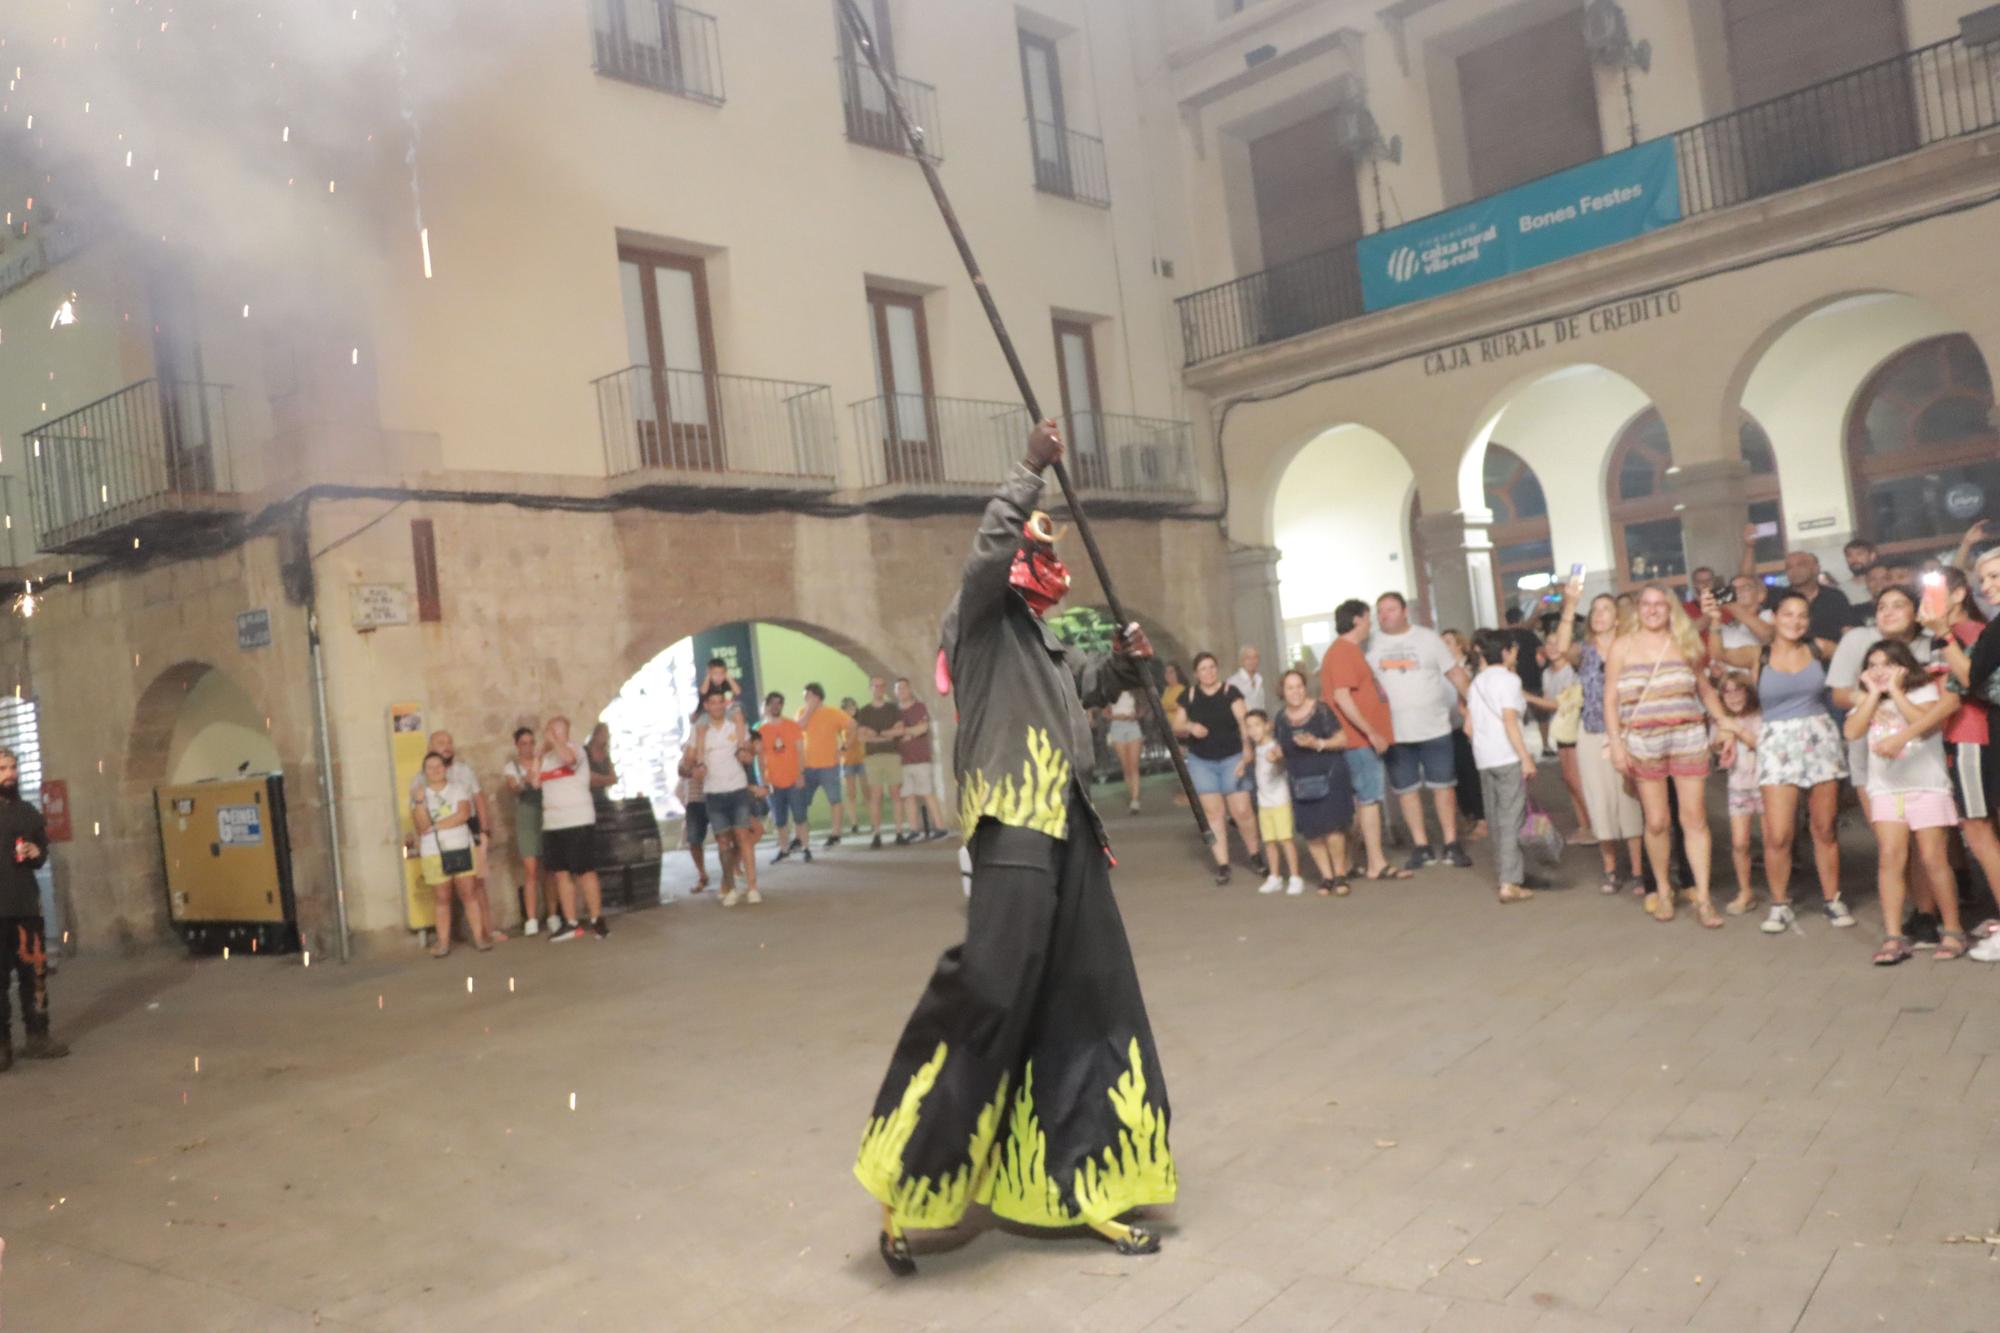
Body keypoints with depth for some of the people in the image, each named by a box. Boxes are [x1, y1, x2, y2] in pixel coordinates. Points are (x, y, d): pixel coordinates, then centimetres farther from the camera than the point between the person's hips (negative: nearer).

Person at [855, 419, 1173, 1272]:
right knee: (988, 991, -16)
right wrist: (1032, 469, -11)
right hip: (1012, 828, -9)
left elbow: (1084, 691, 38)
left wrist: (1123, 660, 18)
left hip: (1066, 830, 9)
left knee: (1087, 1003, 8)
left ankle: (1077, 1191, 17)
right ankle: (905, 1183, -4)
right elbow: (988, 545, -19)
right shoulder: (984, 613, 1)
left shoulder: (1042, 639, 22)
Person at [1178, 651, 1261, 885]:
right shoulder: (1189, 697, 5)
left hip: (1232, 759, -2)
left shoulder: (1230, 692, -4)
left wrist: (1247, 753, -26)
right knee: (1213, 812, -1)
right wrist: (1189, 727, -12)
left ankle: (1255, 854, 18)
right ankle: (1222, 864, 4)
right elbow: (1179, 727, 11)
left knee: (1241, 811, -5)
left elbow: (1244, 723, -13)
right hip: (1201, 762, 2)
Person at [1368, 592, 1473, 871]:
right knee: (1406, 789, 6)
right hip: (1394, 732, 1)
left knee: (1443, 785, 5)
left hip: (1434, 728, -1)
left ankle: (1451, 845, 15)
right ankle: (1422, 847, 16)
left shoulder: (1428, 638, 1)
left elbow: (1455, 673, 2)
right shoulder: (1372, 643, 2)